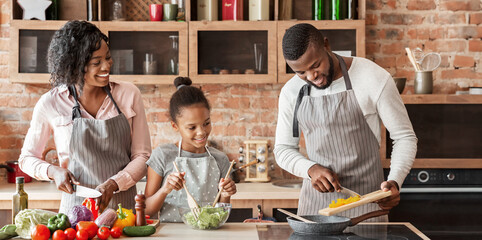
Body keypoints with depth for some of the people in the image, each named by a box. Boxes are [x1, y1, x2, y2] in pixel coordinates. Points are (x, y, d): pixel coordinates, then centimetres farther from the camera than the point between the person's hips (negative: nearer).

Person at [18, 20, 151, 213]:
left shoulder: (129, 94, 5)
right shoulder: (51, 104, 1)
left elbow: (142, 156, 6)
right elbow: (27, 158, 14)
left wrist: (113, 184, -10)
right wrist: (54, 171, -6)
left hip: (124, 206, 0)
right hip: (76, 207, 0)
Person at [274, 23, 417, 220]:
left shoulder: (373, 78, -9)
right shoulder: (291, 92, 3)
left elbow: (405, 137, -3)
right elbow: (283, 148, 11)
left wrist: (394, 182, -19)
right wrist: (311, 169, -10)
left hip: (365, 199, -3)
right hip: (314, 201, 3)